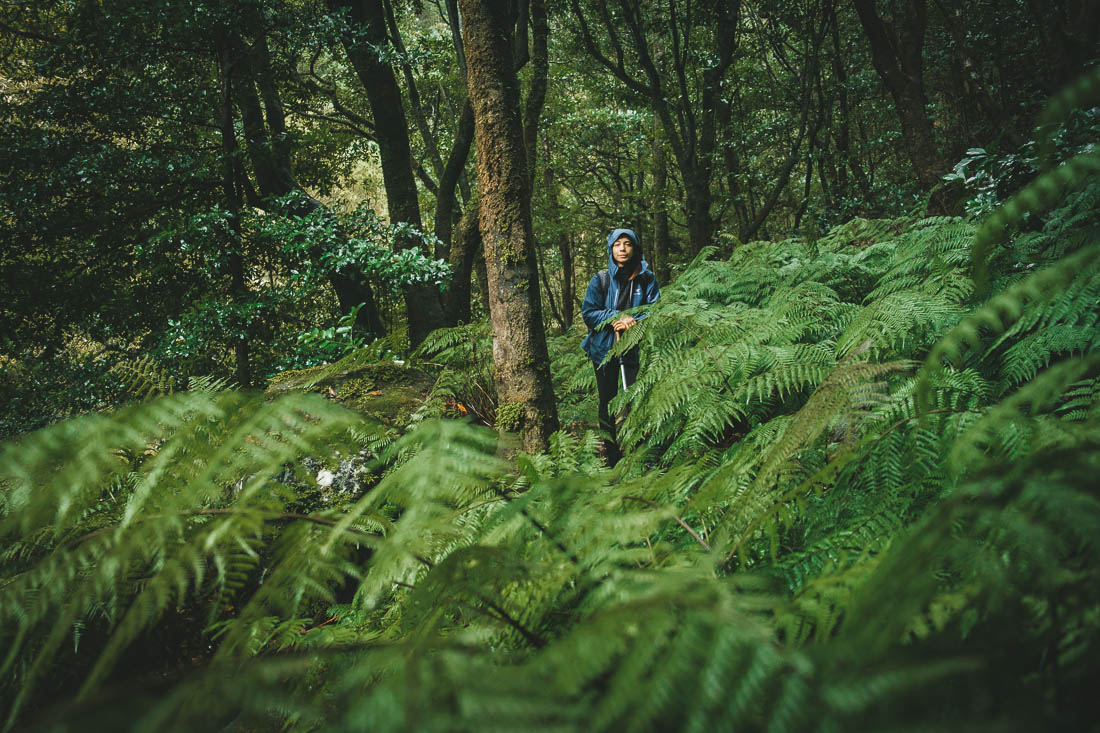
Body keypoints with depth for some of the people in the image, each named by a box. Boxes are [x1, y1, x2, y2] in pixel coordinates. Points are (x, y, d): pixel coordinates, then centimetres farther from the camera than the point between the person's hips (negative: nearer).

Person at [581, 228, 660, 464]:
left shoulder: (646, 279, 1)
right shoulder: (600, 279, 0)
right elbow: (588, 312, -2)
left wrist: (632, 322, -19)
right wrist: (616, 317, -16)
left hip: (635, 348, -1)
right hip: (604, 348, 1)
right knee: (607, 403, 6)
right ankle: (611, 458, 14)